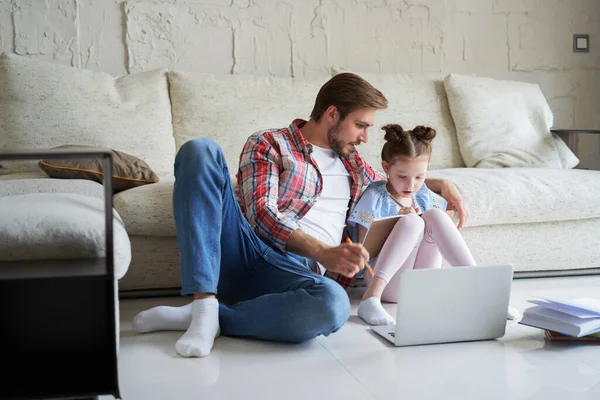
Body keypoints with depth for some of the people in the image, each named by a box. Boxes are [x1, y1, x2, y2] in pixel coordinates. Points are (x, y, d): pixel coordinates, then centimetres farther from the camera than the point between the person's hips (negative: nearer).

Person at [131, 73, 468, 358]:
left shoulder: (352, 162, 27)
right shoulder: (268, 145, 10)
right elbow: (261, 213, -7)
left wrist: (439, 183, 27)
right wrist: (323, 252, -22)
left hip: (293, 269, 2)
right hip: (240, 250, -2)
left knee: (333, 304, -37)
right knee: (200, 150, -25)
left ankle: (204, 316, -20)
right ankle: (205, 303, -33)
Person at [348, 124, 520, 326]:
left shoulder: (424, 196, 10)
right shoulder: (375, 197, -6)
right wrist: (403, 221, -17)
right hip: (390, 284, -4)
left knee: (434, 215, -18)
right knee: (411, 221, -28)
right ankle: (371, 297, -40)